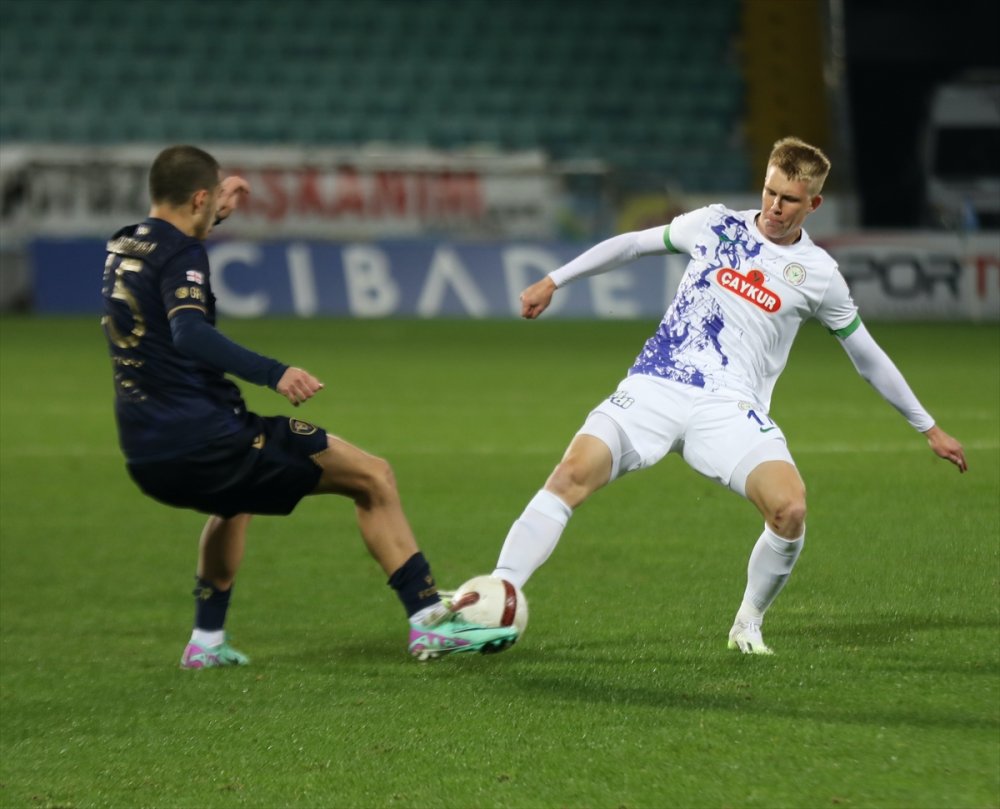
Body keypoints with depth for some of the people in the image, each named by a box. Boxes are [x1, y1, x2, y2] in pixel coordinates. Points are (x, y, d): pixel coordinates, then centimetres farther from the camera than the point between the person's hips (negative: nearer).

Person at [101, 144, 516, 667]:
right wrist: (272, 373, -40)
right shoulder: (179, 253, -11)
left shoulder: (123, 248, 14)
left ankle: (207, 640, 37)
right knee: (373, 478, -1)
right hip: (204, 441, -9)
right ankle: (429, 621, -4)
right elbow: (188, 332, -31)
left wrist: (215, 215, 42)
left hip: (146, 460, 9)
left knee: (234, 500, 43)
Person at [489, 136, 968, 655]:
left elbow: (868, 358, 19)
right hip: (654, 390, 1)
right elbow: (633, 244, 24)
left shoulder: (818, 275, 8)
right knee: (572, 474, -24)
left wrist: (928, 428, 23)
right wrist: (554, 282, 24)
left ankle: (748, 623, 0)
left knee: (790, 509, -27)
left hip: (730, 409, -1)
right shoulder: (715, 225, 11)